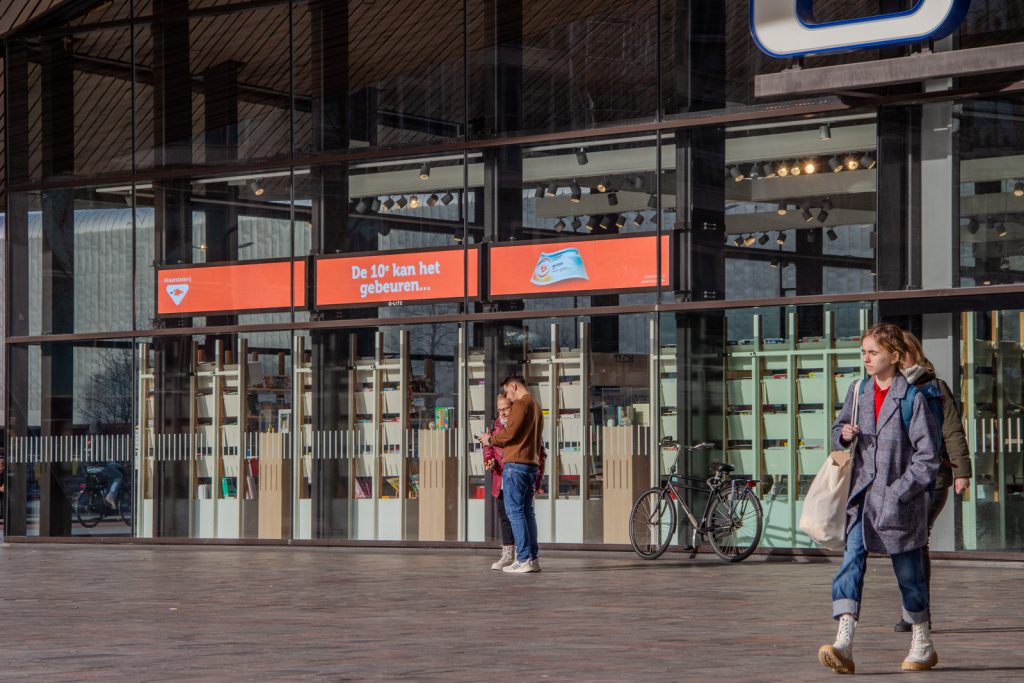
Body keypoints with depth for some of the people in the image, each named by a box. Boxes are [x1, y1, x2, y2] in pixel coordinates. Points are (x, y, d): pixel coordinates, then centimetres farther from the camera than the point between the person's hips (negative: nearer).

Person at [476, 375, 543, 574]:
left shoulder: (521, 404, -8)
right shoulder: (536, 407, 21)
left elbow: (510, 433, -15)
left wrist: (490, 440, 1)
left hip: (516, 463, -9)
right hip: (532, 464, 9)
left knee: (514, 511, -8)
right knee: (527, 511, 10)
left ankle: (524, 559, -13)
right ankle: (533, 559, 7)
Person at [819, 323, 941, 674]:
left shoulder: (912, 398, -10)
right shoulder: (858, 392, 8)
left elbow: (927, 457, -10)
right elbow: (838, 431, 21)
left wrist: (899, 492, -17)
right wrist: (843, 435, -3)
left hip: (899, 499, -4)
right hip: (862, 495, 4)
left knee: (908, 571, 8)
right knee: (851, 563, -11)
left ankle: (923, 644, 25)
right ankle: (844, 645, -21)